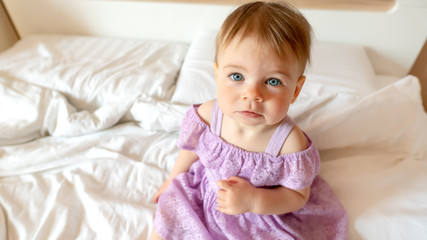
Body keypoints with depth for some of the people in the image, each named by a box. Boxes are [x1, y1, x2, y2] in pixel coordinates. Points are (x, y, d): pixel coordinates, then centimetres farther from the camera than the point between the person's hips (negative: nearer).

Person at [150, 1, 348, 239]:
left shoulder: (290, 142, -32)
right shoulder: (208, 114, -25)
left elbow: (298, 196, -16)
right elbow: (192, 147, -3)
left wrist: (253, 200, -33)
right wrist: (174, 179, 13)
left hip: (264, 211, 0)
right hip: (204, 197, 2)